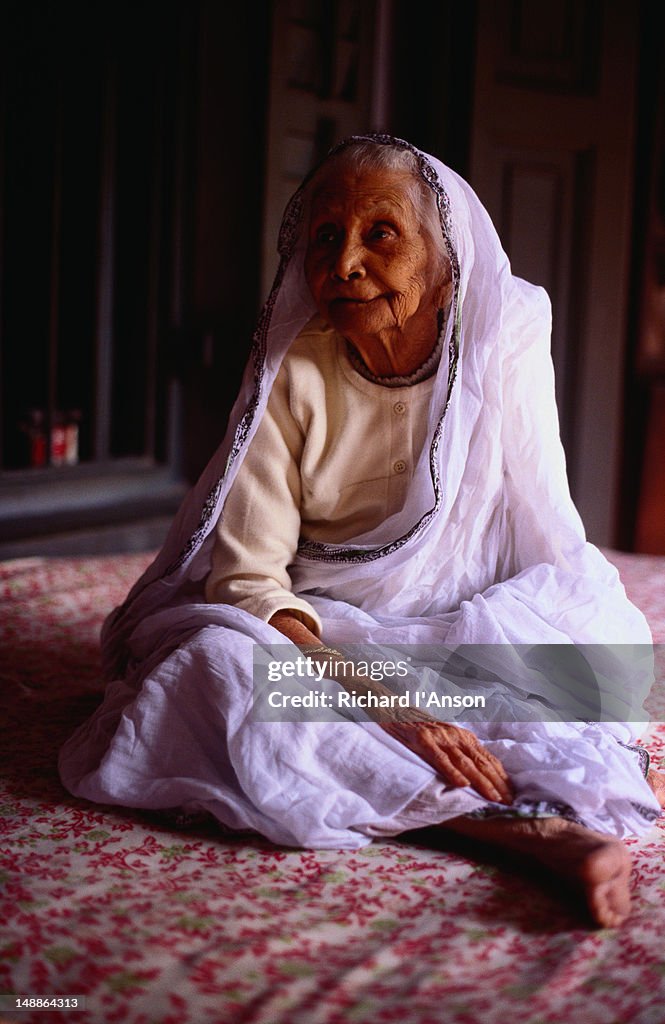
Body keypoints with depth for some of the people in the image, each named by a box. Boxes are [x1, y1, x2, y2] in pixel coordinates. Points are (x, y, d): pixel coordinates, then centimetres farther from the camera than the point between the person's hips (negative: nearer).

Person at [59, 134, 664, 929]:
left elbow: (549, 534, -2)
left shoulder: (504, 345, -9)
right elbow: (248, 576, -19)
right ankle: (538, 825, -38)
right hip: (316, 634, -1)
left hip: (468, 627, 2)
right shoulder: (293, 373, -13)